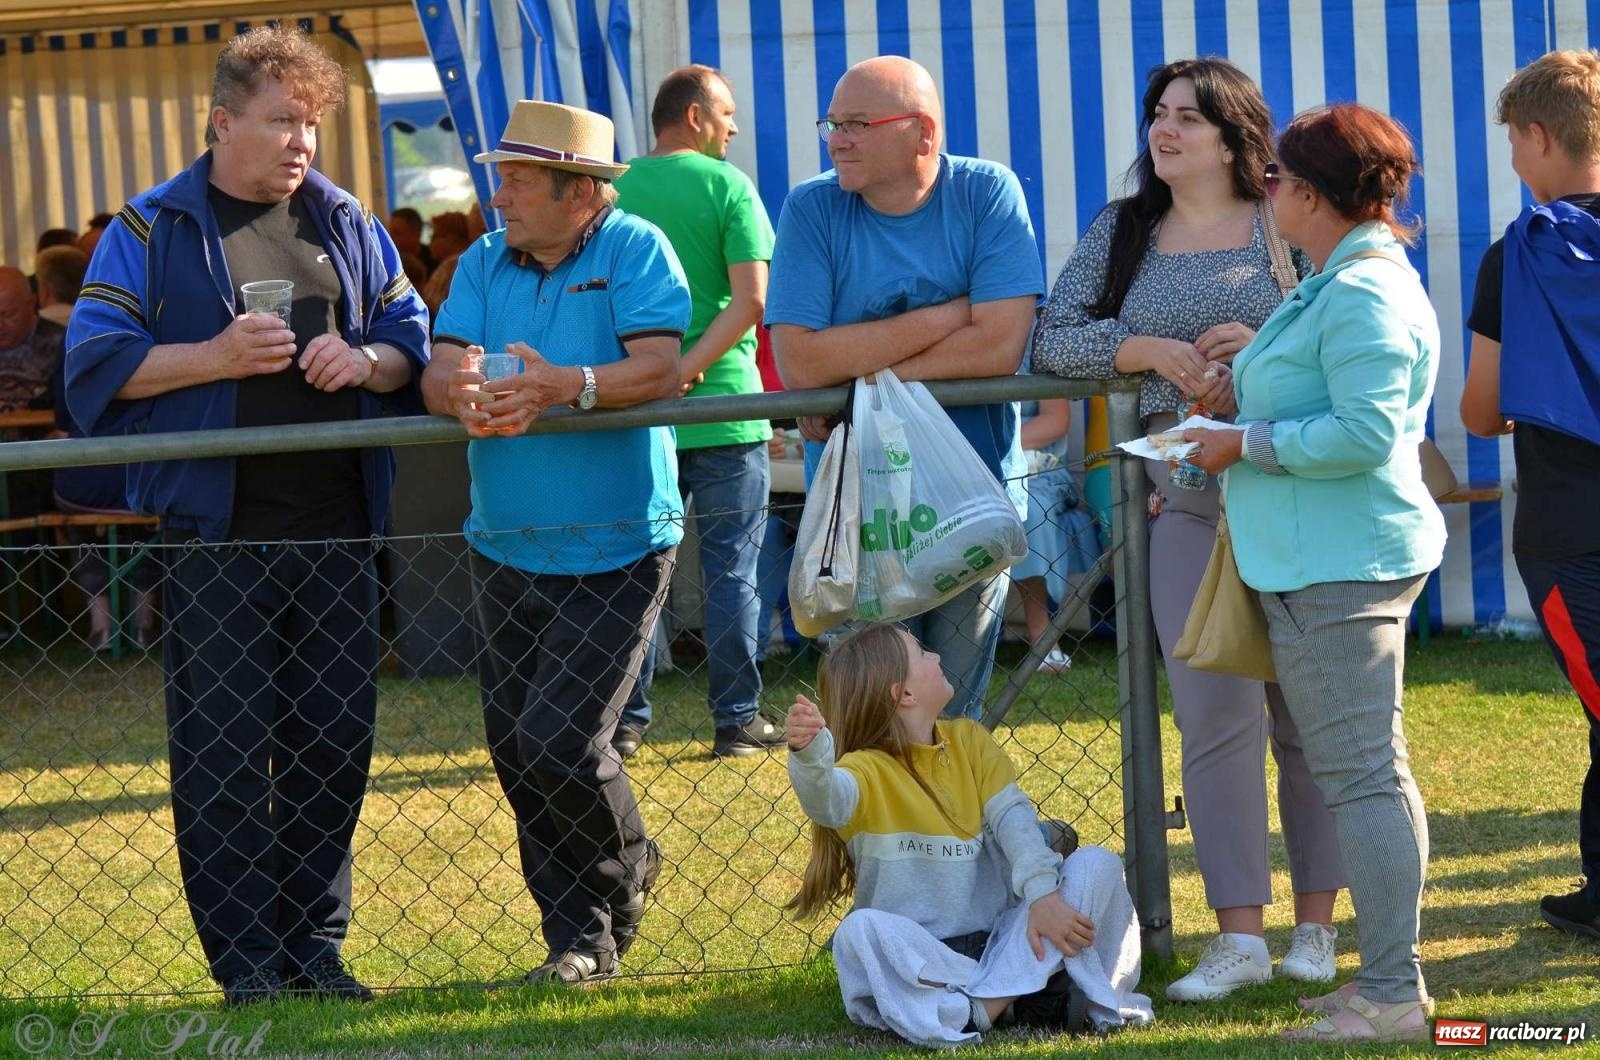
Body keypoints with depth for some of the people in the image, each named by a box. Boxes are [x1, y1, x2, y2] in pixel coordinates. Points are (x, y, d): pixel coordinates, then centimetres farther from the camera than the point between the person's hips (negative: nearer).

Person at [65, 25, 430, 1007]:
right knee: (223, 746, -3)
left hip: (336, 525, 4)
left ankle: (316, 941, 18)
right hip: (216, 529, -4)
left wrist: (365, 360, -6)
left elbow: (411, 334, 17)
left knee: (335, 738, 7)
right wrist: (214, 357, -15)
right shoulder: (152, 230, 2)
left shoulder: (348, 225, 14)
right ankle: (245, 958, 4)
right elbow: (96, 361, -4)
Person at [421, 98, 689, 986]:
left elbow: (660, 370, -18)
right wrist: (461, 392, -28)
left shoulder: (635, 251, -5)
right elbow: (437, 372, -3)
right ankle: (579, 938, 17)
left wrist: (565, 386, -35)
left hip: (616, 549, -6)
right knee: (516, 749, 5)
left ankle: (626, 872, 17)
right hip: (505, 547, 6)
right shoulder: (484, 263, 9)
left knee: (558, 740, -13)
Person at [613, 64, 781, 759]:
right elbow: (751, 297, -16)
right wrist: (690, 368, -15)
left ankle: (625, 719, 10)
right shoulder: (727, 186, -6)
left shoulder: (616, 191, 4)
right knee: (731, 570, 4)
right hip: (722, 411, -3)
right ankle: (738, 720, 6)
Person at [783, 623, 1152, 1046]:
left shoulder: (968, 739, 10)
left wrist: (1043, 893, -22)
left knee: (1098, 864, -12)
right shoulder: (868, 771, -6)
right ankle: (1029, 988, -36)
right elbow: (826, 800, -31)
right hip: (915, 957, -4)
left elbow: (1012, 816, -4)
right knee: (860, 932, -35)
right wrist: (809, 752, -55)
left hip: (998, 939, 5)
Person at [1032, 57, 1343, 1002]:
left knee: (1308, 716, 3)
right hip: (1189, 508, 3)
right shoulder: (1124, 232, 11)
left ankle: (1316, 925, 11)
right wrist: (1147, 350, -9)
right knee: (1215, 719, -3)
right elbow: (1051, 339, 5)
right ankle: (1240, 936, -1)